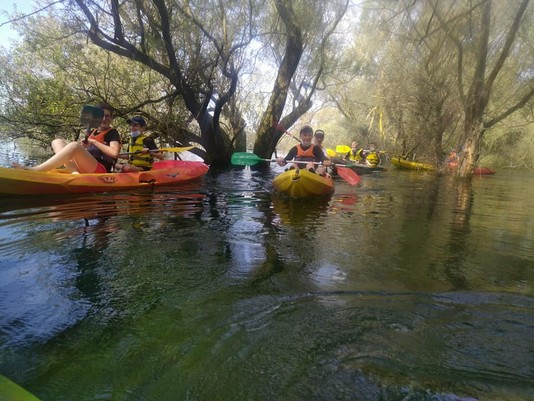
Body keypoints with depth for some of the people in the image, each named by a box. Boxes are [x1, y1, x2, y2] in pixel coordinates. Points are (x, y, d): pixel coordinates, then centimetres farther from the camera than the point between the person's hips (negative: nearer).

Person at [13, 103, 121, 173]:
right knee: (57, 142, 4)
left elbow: (114, 153, -16)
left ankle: (33, 171, -32)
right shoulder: (93, 132, 25)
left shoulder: (112, 133, 2)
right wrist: (83, 147, 6)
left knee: (74, 145, -31)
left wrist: (94, 142, -7)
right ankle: (75, 173, -24)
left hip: (100, 170, -8)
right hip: (84, 168, 8)